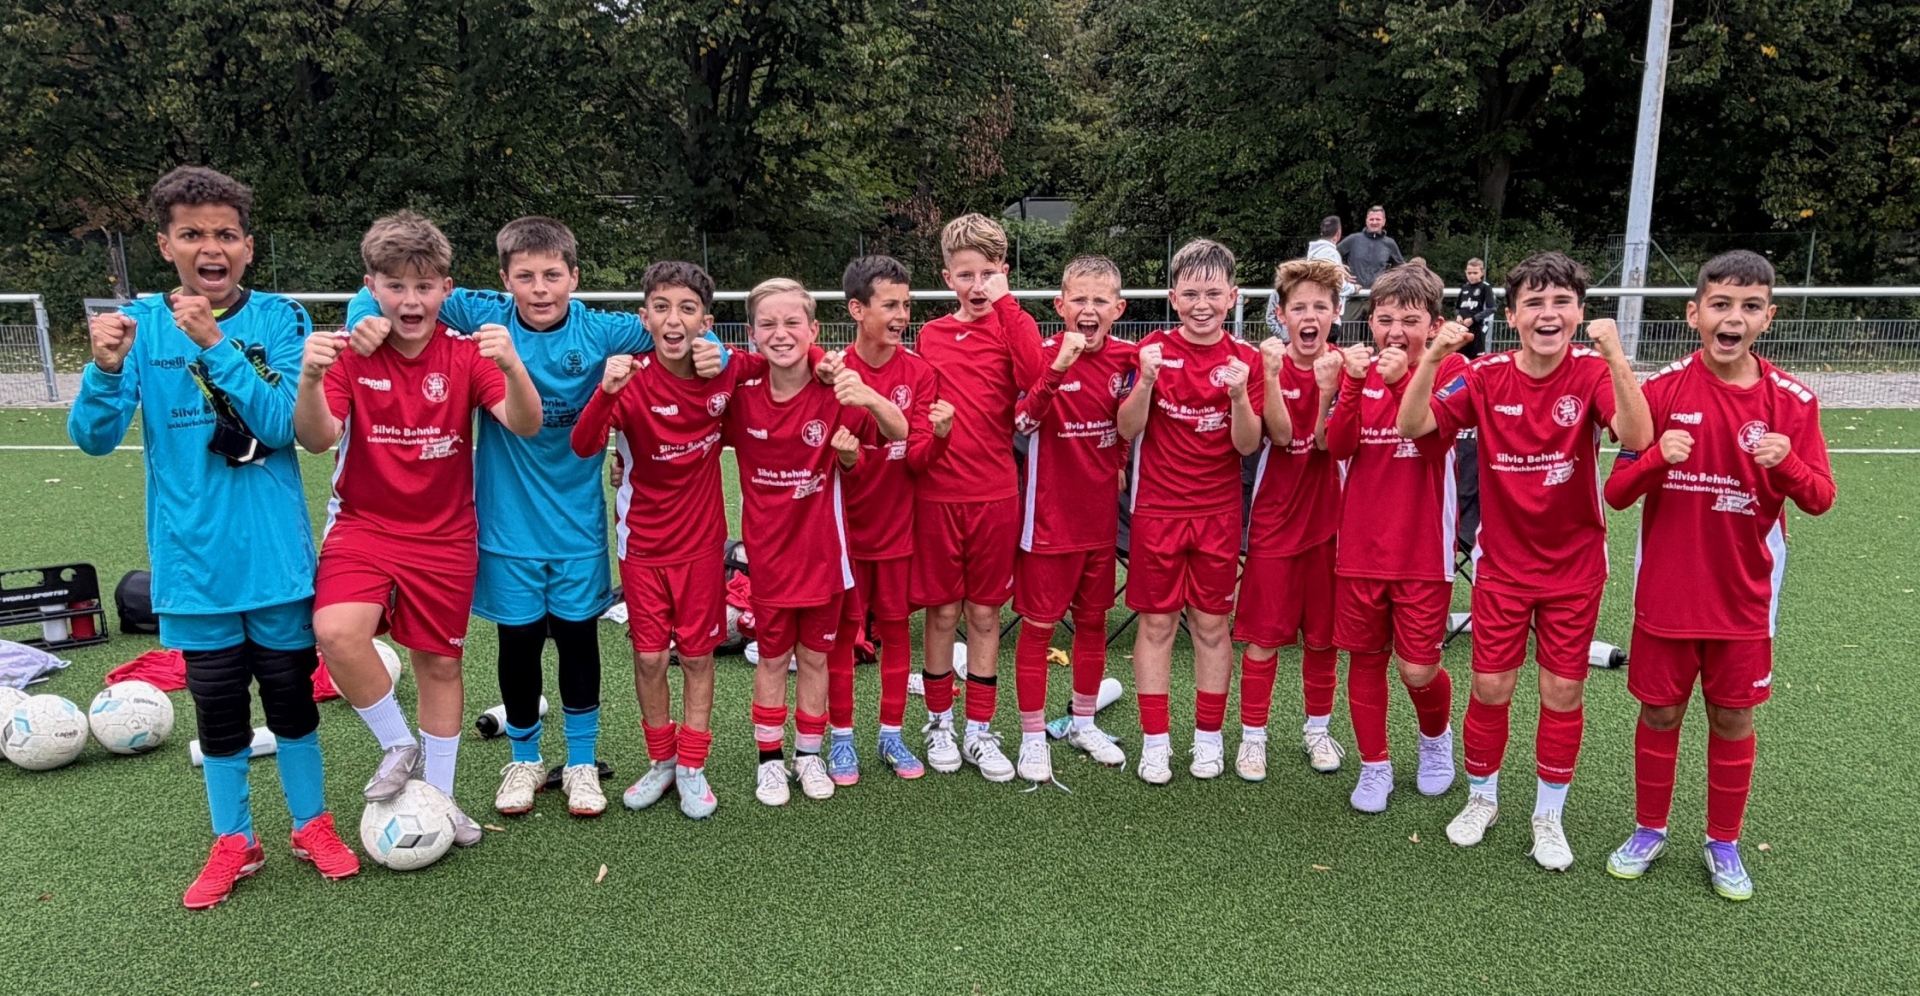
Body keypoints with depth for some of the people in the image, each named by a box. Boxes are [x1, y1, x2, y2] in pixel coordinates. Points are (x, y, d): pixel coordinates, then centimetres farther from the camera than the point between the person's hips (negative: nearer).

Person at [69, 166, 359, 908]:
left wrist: (215, 346, -26)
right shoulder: (141, 324, -3)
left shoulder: (277, 318, -6)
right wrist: (106, 370, -26)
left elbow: (283, 424, -16)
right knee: (217, 703, 12)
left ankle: (311, 826, 29)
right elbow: (94, 438, -7)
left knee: (291, 693, 11)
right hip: (194, 559, 1)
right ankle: (233, 843, 29)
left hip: (275, 553, -1)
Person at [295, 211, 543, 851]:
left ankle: (438, 796, 27)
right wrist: (310, 378, -38)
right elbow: (317, 439, -18)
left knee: (440, 662, 8)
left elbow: (525, 425, -19)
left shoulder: (465, 354, -6)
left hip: (444, 536, 1)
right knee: (337, 631, -25)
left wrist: (511, 366, -39)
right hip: (363, 526, 0)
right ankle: (399, 747, 0)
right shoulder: (350, 352, -6)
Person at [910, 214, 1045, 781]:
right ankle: (939, 721, 25)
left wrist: (1006, 305, -17)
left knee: (985, 613, 9)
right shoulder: (930, 336, 6)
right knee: (943, 611, 8)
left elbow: (1036, 377, -21)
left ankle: (979, 730, 21)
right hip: (937, 493, 1)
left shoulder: (1011, 326, 1)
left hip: (995, 494, -1)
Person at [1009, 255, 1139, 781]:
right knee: (1038, 624, 3)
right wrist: (1058, 368, -38)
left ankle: (1083, 722, 33)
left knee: (1092, 619, 16)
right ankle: (1033, 736, 17)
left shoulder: (1125, 357, 1)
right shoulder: (1042, 354, -12)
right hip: (1049, 514, -5)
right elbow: (1022, 422, -27)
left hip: (1100, 513, 5)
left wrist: (1119, 462, 1)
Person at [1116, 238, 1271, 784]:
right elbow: (1127, 430, -9)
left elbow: (1248, 444, -6)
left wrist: (1239, 394, -23)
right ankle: (1154, 741, 13)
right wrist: (1148, 380, -26)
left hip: (1218, 510, 1)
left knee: (1212, 622, 8)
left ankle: (1208, 737, 21)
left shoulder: (1244, 358, -1)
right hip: (1158, 507, -1)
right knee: (1156, 621, 4)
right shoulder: (1155, 348, -4)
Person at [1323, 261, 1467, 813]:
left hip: (1423, 548, -3)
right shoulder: (1361, 371, 5)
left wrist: (1400, 382, -29)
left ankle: (1436, 737, 32)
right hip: (1362, 542, 3)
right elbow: (1337, 446, -8)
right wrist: (1355, 384, -21)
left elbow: (1434, 440, -18)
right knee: (1365, 658, 10)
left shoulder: (1450, 370, -3)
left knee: (1418, 669, -1)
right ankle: (1374, 765, 27)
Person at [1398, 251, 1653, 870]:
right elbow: (1412, 425, -17)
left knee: (1563, 692, 8)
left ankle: (1548, 816, 27)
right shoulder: (1487, 376, -7)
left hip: (1574, 566, 0)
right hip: (1503, 563, 1)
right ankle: (1481, 799, 30)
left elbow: (1636, 439, -28)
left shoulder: (1593, 372, -11)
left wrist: (1615, 357, -39)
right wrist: (1434, 358, -30)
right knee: (1491, 687, 6)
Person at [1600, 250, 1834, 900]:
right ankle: (1649, 832, 30)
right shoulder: (1661, 390, -8)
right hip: (1665, 593, -1)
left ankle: (1723, 845, 31)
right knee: (1659, 713, 11)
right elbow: (1616, 494, -8)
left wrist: (1787, 464, -24)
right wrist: (1658, 458, -28)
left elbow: (1820, 500, -3)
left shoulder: (1792, 401, -5)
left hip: (1744, 597, 1)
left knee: (1733, 720, 12)